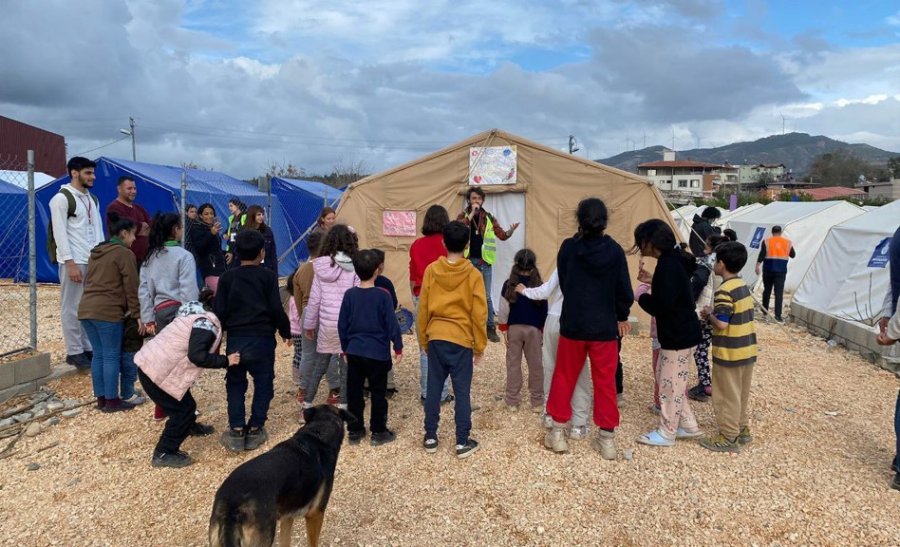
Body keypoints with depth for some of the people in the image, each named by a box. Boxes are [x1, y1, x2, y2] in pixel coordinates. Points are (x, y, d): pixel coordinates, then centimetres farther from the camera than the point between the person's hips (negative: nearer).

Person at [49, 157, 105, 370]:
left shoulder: (92, 199, 16)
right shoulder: (62, 198, -7)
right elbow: (60, 233, -12)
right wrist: (70, 263, -17)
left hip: (94, 261, 7)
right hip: (74, 262, -7)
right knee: (72, 308, -1)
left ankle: (88, 348, 16)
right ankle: (75, 352, 6)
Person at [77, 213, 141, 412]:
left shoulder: (96, 252, 21)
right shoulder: (125, 253, -5)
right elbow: (131, 287, -8)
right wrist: (137, 314, -4)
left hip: (86, 309, 8)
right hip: (108, 311, -8)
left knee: (98, 355, 13)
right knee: (111, 356, -2)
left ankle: (101, 398, 18)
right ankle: (112, 401, 2)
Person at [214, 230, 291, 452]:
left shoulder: (227, 277, 4)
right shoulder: (268, 276, -3)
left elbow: (219, 311, 2)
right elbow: (277, 309, -6)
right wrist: (285, 332, 7)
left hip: (235, 339, 2)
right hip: (262, 339, -2)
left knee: (235, 384, 14)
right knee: (263, 384, 11)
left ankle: (236, 431, 8)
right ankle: (255, 430, 11)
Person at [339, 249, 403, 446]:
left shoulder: (349, 294, -2)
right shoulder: (382, 295, -12)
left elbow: (342, 325, 5)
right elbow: (392, 323, -10)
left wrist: (345, 347, 17)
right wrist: (398, 347, 1)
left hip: (354, 352, 4)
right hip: (378, 353, -3)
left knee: (354, 393, 13)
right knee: (378, 393, 8)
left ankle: (354, 431, 21)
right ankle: (378, 432, 14)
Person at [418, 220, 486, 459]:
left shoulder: (431, 270, -2)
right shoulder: (473, 274, -8)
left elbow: (423, 308, 2)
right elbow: (479, 314, -6)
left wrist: (423, 339, 13)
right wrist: (479, 346, 4)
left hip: (436, 338, 2)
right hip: (462, 340, -2)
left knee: (434, 388, 11)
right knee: (462, 391, 4)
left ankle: (430, 438, 18)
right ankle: (463, 442, 9)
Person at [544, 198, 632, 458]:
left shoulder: (568, 247, -8)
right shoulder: (614, 251, -8)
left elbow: (563, 283, 2)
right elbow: (624, 290, -3)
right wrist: (622, 316, 16)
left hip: (572, 324, 0)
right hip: (605, 327, 0)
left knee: (564, 377, 14)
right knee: (605, 382, 10)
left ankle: (557, 431, 19)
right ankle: (607, 437, 16)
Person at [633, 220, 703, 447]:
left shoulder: (669, 266, -24)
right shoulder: (673, 260, 8)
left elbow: (660, 307, -26)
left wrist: (641, 296, -9)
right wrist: (651, 282, 9)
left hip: (679, 336, -10)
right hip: (678, 333, 10)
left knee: (670, 384, 3)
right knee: (670, 381, 20)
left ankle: (667, 433, 18)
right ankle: (688, 425, 30)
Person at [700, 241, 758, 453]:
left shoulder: (725, 291, -20)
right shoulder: (744, 286, 8)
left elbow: (722, 324, -25)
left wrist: (709, 314, -7)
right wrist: (715, 313, 12)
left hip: (729, 352, -9)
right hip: (747, 349, 9)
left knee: (727, 396, 3)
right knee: (740, 394, 21)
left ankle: (729, 438, 11)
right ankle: (742, 429, 32)